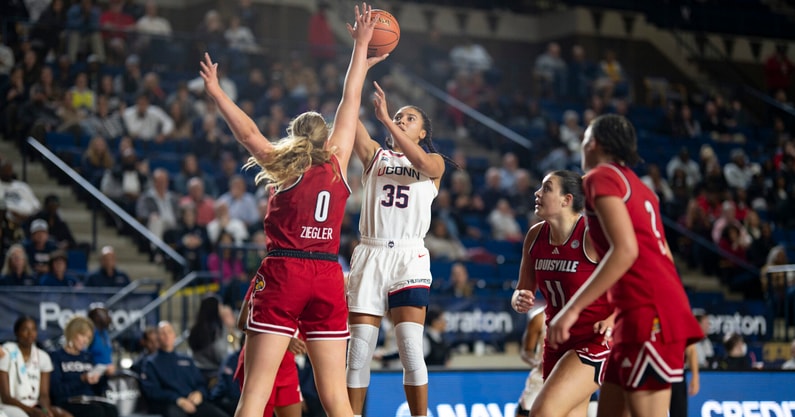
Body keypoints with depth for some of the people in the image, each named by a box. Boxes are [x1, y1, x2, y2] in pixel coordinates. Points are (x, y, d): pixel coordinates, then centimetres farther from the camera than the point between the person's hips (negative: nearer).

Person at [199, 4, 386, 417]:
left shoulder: (283, 167, 5)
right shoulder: (337, 163, 11)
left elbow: (249, 133, -8)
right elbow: (351, 102, 19)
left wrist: (215, 91, 1)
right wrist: (361, 48, 27)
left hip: (283, 273, -2)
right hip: (328, 277, 2)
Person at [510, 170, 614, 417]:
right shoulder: (535, 235, 3)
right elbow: (522, 291, 12)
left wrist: (612, 320, -26)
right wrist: (520, 300, -12)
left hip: (595, 341, -7)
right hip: (557, 342, 8)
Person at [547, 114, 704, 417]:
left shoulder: (602, 176, -4)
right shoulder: (635, 184, 24)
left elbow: (625, 250, -18)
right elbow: (663, 256, 23)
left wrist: (573, 309, -19)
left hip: (647, 311, -9)